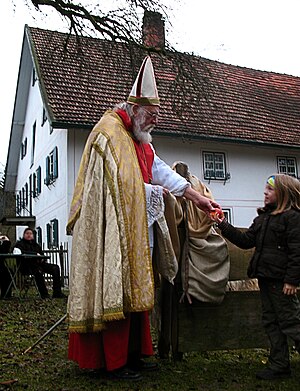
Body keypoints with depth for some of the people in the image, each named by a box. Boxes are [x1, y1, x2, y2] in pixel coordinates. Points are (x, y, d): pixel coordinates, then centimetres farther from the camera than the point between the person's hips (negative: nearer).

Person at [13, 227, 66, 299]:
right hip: (27, 266, -7)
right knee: (38, 270, -40)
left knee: (55, 268, -14)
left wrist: (42, 259, -1)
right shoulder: (20, 243, 8)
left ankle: (57, 293, -18)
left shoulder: (36, 244, 28)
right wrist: (36, 254, -18)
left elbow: (42, 254, 24)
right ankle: (44, 294, -36)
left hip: (39, 264, 7)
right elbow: (23, 253, -13)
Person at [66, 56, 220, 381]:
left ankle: (133, 354, 22)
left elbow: (162, 171, 12)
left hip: (138, 234, 10)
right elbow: (120, 182, -18)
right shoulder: (110, 135, -10)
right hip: (114, 231, -9)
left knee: (136, 292, 12)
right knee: (118, 293, -5)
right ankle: (115, 363, 5)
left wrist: (197, 198, 3)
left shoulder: (141, 144, 20)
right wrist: (153, 191, -5)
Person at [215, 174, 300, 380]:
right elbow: (246, 240, 11)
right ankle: (279, 365, 20)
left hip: (281, 280, -9)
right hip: (265, 277, 9)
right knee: (271, 321, 12)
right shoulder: (263, 217, 15)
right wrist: (224, 225, 4)